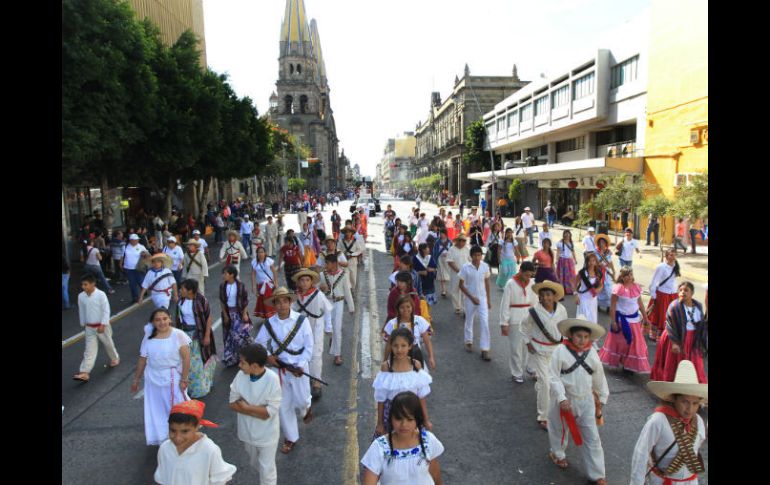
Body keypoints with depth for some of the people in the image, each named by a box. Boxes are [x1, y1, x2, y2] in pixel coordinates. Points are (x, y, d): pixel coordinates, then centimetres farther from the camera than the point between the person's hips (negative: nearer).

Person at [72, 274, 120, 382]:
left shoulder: (101, 294, -18)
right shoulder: (81, 296, -4)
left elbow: (106, 310, -16)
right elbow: (81, 311, 10)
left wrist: (103, 325, -19)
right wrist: (83, 324, 16)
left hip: (102, 326, -3)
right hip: (89, 327, 3)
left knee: (108, 344, 14)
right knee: (90, 350, 1)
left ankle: (115, 359, 41)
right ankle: (85, 373, -2)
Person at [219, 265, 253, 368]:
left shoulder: (240, 285, -15)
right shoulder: (222, 286, -6)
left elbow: (245, 300, -8)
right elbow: (222, 301, 1)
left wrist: (245, 313, -11)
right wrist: (225, 315, -1)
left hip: (239, 312, -3)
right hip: (228, 312, 4)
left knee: (240, 334, -3)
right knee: (229, 335, 11)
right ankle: (231, 358, 26)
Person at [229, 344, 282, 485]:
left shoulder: (272, 379, -28)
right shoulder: (240, 375, -15)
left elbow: (271, 411, -25)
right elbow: (233, 403, -9)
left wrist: (246, 407, -20)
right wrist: (259, 410, -21)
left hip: (266, 433, -5)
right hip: (247, 430, 5)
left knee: (267, 469, 11)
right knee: (254, 463, 29)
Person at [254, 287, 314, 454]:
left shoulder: (301, 320, -14)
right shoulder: (269, 323, -8)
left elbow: (309, 346, -10)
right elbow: (259, 343, 5)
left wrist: (300, 366, -16)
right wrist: (267, 356, -11)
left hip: (298, 367, -2)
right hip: (278, 368, 2)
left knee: (301, 400, 8)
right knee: (283, 404, 10)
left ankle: (307, 407, 47)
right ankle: (290, 437, 31)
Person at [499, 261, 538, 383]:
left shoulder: (532, 284, 1)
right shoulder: (511, 284, -12)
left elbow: (535, 302, 9)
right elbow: (505, 304, -10)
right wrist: (504, 323, -10)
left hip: (529, 319, 4)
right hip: (515, 320, -4)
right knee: (516, 347, 5)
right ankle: (516, 373, 20)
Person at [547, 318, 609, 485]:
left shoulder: (592, 352, -6)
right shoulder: (560, 351, -19)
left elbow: (599, 377, 7)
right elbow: (554, 377, -17)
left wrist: (602, 397, 13)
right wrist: (562, 398, -22)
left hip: (586, 400, 3)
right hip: (565, 399, -2)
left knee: (592, 437, 8)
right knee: (560, 429, 21)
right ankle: (557, 454, 50)